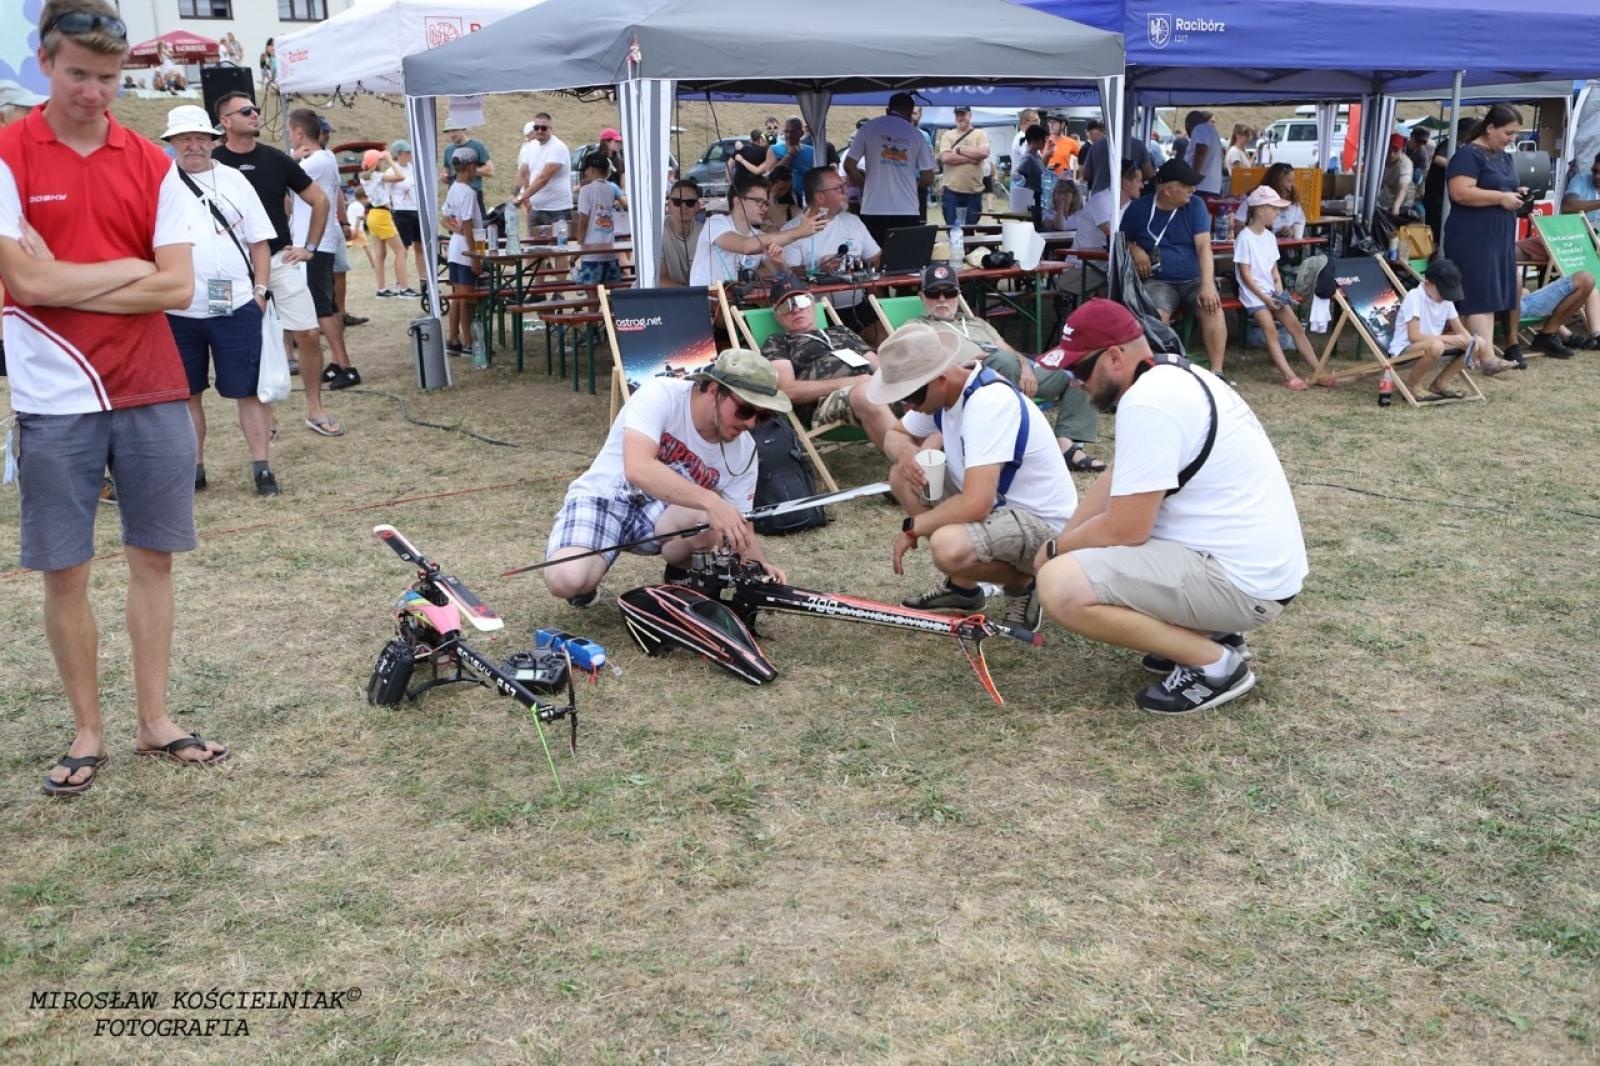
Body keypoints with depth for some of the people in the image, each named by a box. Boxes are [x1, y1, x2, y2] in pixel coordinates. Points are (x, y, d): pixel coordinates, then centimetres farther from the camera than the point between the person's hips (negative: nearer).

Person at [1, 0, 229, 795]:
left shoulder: (151, 163, 4)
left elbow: (178, 287, -4)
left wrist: (66, 283, -9)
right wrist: (128, 267, -6)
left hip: (153, 393, 3)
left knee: (154, 557, 8)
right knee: (64, 571, 5)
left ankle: (154, 721, 21)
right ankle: (87, 734, 20)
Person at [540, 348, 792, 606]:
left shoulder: (744, 451, -10)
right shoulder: (661, 394, -24)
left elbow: (740, 529, -3)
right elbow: (638, 469, -40)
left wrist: (761, 564, -25)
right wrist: (710, 501, -49)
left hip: (660, 511, 4)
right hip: (602, 497, -3)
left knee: (709, 522, -32)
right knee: (568, 580, -33)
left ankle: (680, 578, 3)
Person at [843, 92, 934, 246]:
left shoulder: (868, 129, 3)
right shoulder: (916, 134, 6)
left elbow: (849, 166, 1)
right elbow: (928, 178, 4)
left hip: (874, 211, 0)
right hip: (908, 212, 1)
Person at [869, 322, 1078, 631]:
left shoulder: (989, 401, -29)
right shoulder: (940, 389, -2)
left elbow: (975, 505, -35)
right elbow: (895, 435, 16)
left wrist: (912, 527, -18)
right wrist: (905, 454, -10)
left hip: (1042, 523, -9)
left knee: (949, 548, -35)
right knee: (902, 476, 1)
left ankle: (1022, 584, -1)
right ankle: (961, 586, 12)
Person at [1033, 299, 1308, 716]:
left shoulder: (1146, 401, -21)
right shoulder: (1173, 377, 10)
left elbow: (1124, 530, -20)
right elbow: (1117, 480, 16)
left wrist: (1056, 549, -3)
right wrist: (1066, 543, 6)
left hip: (1243, 580, -10)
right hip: (1259, 562, 10)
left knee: (1059, 586, -21)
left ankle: (1214, 663, -7)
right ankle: (1210, 631, 16)